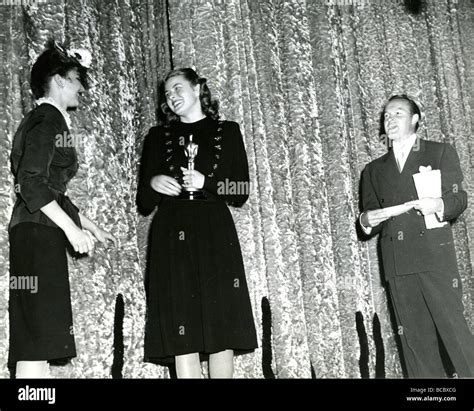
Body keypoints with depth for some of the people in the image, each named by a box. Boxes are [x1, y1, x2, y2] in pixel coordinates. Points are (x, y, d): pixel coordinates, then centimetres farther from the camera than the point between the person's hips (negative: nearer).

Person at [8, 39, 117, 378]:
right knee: (35, 340, -14)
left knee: (37, 346, 6)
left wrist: (92, 227, 29)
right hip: (37, 233, -10)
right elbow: (31, 184, -18)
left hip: (41, 234, 10)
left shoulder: (48, 120, 24)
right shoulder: (47, 119, -6)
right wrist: (72, 229, -19)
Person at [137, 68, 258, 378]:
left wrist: (206, 183, -9)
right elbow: (144, 203, 14)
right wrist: (152, 184, -8)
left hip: (216, 235, 0)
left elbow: (241, 194, 7)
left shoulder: (227, 132, 12)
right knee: (182, 333, -7)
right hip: (172, 237, 1)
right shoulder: (158, 137, 16)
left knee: (222, 328, -3)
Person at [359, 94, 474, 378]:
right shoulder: (374, 170, 21)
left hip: (436, 257, -2)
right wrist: (367, 221, -6)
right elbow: (370, 214, 17)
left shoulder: (441, 153, 13)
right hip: (397, 264, 3)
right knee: (416, 340, 1)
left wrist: (439, 205, -17)